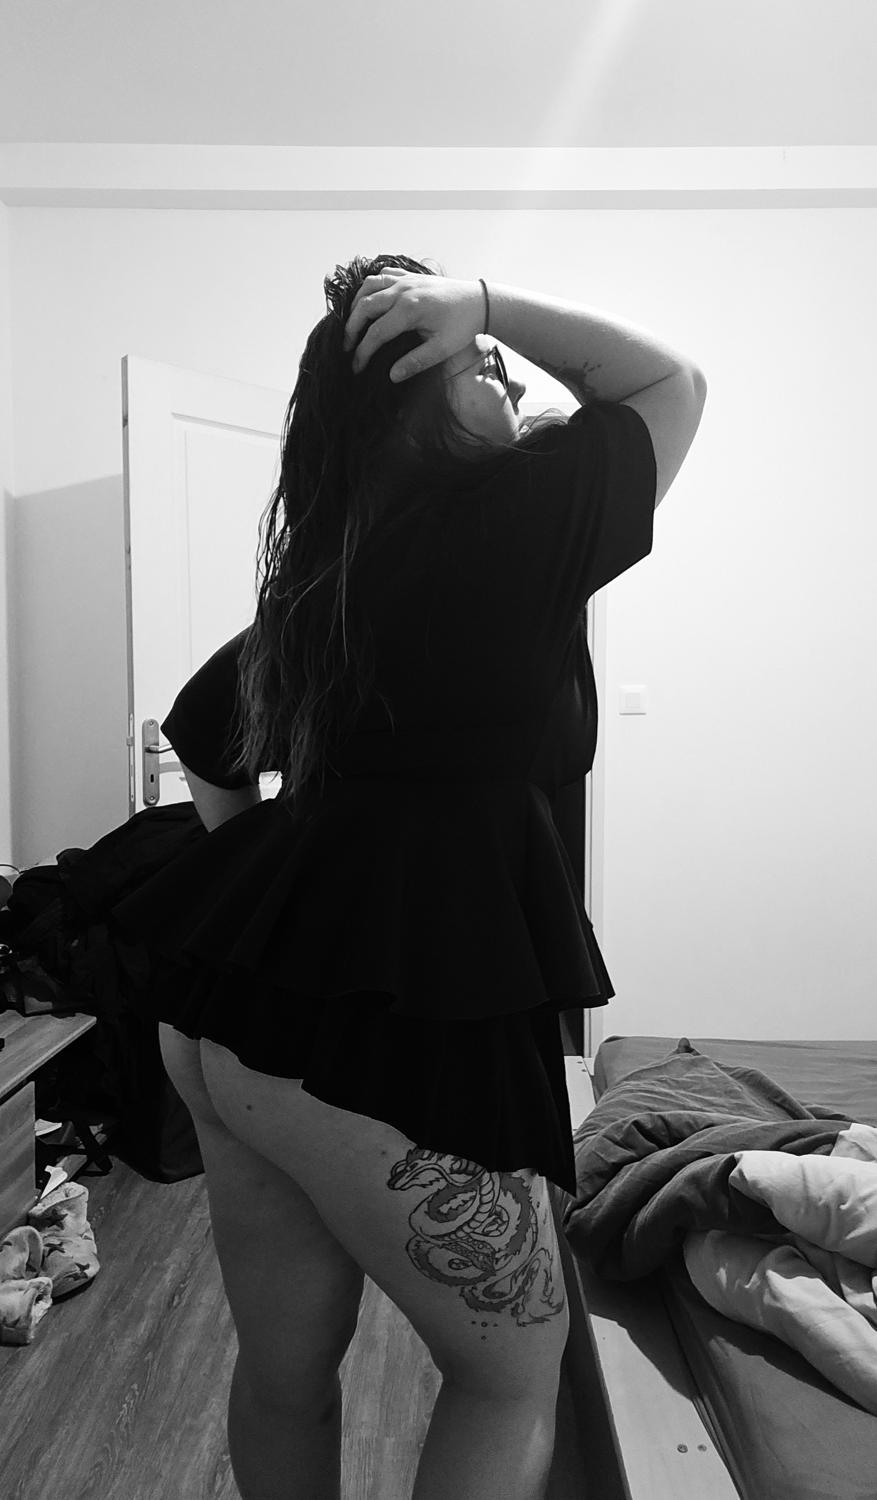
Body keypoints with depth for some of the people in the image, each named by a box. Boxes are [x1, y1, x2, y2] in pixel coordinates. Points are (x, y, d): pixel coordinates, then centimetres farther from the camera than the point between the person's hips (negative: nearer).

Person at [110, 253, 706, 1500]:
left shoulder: (316, 573, 12)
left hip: (228, 1004, 8)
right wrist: (482, 303, 1)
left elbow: (205, 745, 24)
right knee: (515, 1372, 16)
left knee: (286, 1367, 23)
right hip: (388, 1025, -8)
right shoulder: (512, 516, -10)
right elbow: (673, 381, 7)